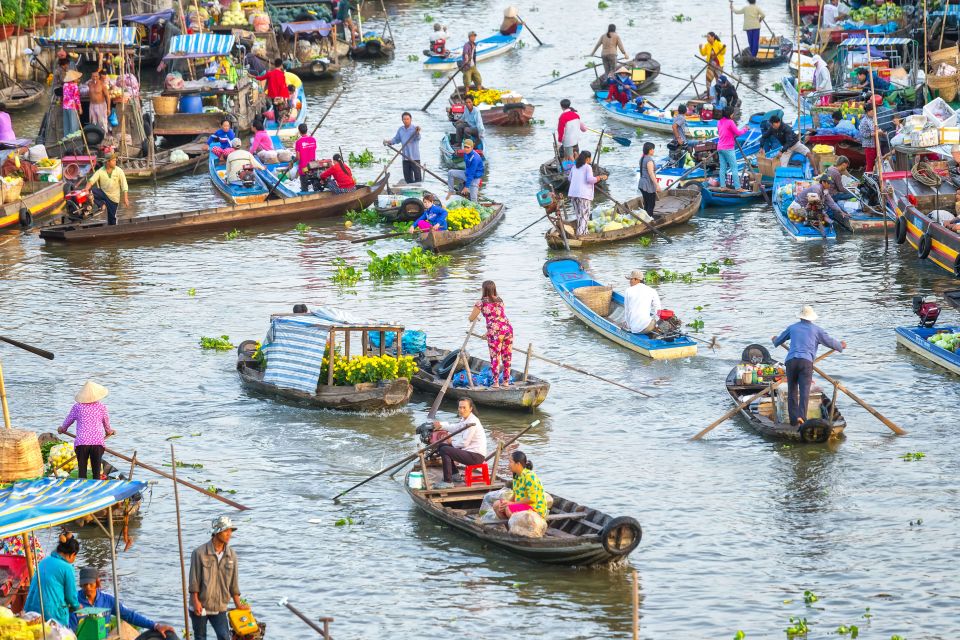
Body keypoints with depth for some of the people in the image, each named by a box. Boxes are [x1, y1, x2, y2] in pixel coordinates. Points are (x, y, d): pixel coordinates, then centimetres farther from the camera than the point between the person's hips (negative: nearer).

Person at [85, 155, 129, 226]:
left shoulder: (119, 171, -9)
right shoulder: (100, 171, -8)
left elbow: (124, 185, -10)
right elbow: (92, 180, -17)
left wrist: (125, 198, -16)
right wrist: (87, 188, -37)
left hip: (113, 197, -1)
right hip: (103, 193, 1)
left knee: (112, 217, 2)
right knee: (91, 192, -27)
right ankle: (102, 204, -10)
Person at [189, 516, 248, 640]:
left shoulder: (231, 555, 2)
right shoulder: (199, 553, -10)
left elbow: (233, 583, 9)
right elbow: (194, 580, -9)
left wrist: (238, 604, 10)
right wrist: (196, 601, -13)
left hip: (220, 607, 3)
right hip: (200, 607, -2)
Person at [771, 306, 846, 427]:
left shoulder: (792, 327, 21)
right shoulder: (816, 330, 14)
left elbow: (778, 342, 33)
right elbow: (830, 342, 19)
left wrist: (774, 339, 58)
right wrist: (841, 346, 40)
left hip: (791, 361, 2)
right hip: (806, 362, -2)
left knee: (792, 391, 9)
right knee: (804, 391, -10)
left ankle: (794, 419, 3)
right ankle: (802, 416, -27)